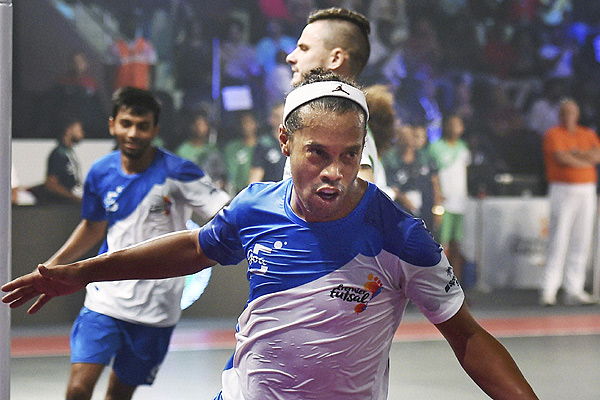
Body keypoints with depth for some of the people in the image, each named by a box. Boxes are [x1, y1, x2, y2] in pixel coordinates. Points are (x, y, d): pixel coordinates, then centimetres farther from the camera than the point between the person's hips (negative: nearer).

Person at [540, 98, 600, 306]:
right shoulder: (553, 135, 0)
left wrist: (576, 152, -10)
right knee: (558, 242, -9)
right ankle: (548, 290, -8)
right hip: (563, 190, -5)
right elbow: (561, 159, -14)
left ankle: (574, 290, 7)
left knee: (581, 241, 3)